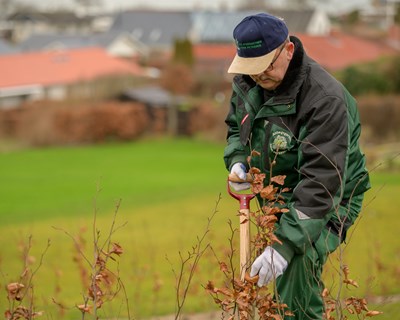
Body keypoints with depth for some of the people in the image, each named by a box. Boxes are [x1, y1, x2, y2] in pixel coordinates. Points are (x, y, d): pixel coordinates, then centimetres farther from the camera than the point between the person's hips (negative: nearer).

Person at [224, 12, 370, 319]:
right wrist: (237, 161, -10)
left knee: (297, 269, -27)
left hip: (328, 199, -8)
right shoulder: (247, 81, -7)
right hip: (278, 196, 8)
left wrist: (285, 245, -42)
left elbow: (321, 181, -36)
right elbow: (236, 126, 15)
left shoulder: (325, 99, -32)